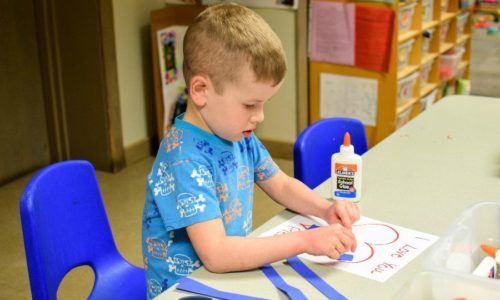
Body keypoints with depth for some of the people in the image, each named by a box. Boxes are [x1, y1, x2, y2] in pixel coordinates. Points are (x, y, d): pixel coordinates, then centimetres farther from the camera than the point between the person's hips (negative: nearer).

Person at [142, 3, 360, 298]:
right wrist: (305, 241, -28)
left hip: (234, 276, 7)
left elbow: (282, 185, 15)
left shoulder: (240, 137, 1)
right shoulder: (184, 158, -23)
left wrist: (326, 209, -3)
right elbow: (216, 254, -29)